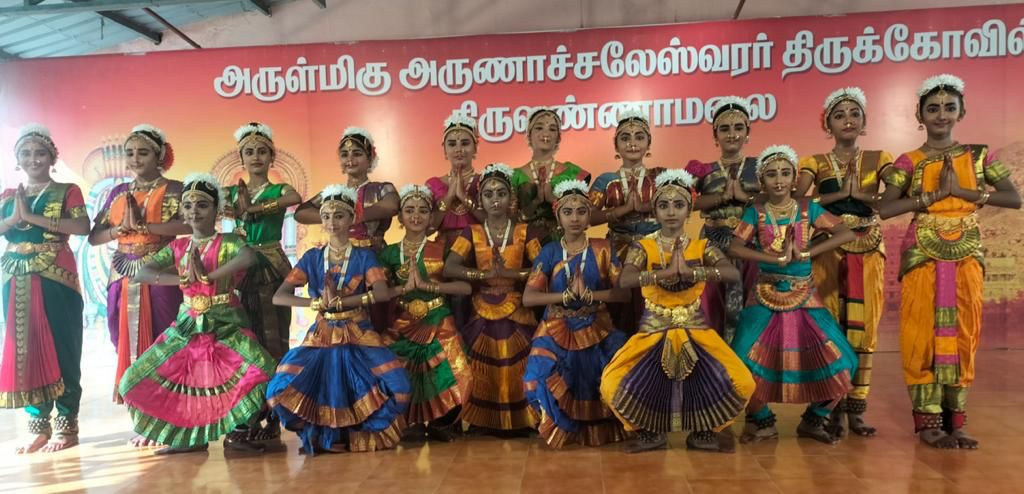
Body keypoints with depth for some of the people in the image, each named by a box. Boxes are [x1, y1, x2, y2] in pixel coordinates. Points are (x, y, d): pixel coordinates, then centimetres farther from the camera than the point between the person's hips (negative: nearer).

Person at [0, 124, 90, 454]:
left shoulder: (67, 191, 4)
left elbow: (83, 227, -13)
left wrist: (32, 216, -13)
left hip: (56, 279, -4)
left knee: (61, 349, -4)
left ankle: (66, 425, 4)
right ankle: (39, 424, 13)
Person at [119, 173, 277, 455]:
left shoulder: (228, 242, -7)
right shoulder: (177, 247, 7)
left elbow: (249, 257, -30)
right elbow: (141, 274, -3)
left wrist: (208, 275, -28)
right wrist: (183, 279, -17)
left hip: (226, 325, -5)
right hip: (187, 326, 5)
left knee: (263, 371, -28)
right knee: (138, 380, 2)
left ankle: (237, 432, -4)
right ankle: (190, 436, 15)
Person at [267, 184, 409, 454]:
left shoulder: (364, 256, 2)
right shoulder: (312, 257, 7)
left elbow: (382, 293, -15)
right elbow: (279, 296, -3)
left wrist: (338, 301, -22)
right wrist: (318, 303, -18)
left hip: (359, 336, -1)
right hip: (322, 336, 2)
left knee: (397, 386, -23)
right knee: (280, 390, -20)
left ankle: (360, 434, 6)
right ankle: (320, 433, 8)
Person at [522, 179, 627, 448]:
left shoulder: (603, 249, 1)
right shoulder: (549, 252, 1)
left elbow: (623, 292, -7)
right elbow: (528, 297, -9)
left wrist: (588, 294, -22)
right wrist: (568, 295, -20)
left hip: (596, 330, 1)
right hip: (557, 330, 0)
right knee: (540, 375, -24)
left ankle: (600, 427, 9)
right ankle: (561, 428, 7)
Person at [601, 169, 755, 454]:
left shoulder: (702, 247, 3)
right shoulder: (643, 247, -1)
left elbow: (734, 274, -15)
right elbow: (625, 281, -21)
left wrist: (690, 272, -25)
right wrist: (668, 272, -26)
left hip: (695, 332, 1)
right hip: (653, 333, -1)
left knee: (741, 383, -18)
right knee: (612, 386, -22)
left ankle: (703, 432, 11)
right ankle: (651, 433, 9)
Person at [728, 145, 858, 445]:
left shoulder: (807, 208, 1)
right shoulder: (756, 212, -2)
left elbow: (847, 234, -8)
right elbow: (735, 248, -15)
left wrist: (806, 253, -18)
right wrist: (778, 258, -21)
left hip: (804, 297, 1)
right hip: (766, 298, -1)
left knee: (840, 360, -7)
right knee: (744, 361, -13)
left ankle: (814, 420, 17)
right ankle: (763, 422, 12)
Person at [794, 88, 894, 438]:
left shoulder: (879, 159, 9)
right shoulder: (814, 163, 6)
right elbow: (797, 201, -12)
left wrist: (860, 194, -12)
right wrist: (841, 194, -14)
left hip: (867, 251, 1)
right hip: (827, 250, -1)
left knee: (863, 325, 0)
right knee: (830, 326, -3)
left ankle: (856, 408, 8)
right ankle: (834, 407, 5)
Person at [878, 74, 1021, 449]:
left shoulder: (978, 155, 7)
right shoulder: (909, 162, 0)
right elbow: (884, 209, -12)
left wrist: (963, 192, -11)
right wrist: (934, 194, -15)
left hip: (966, 256, 3)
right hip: (922, 257, -2)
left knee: (963, 335, 5)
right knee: (925, 336, -2)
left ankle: (954, 420, 15)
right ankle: (928, 422, 5)